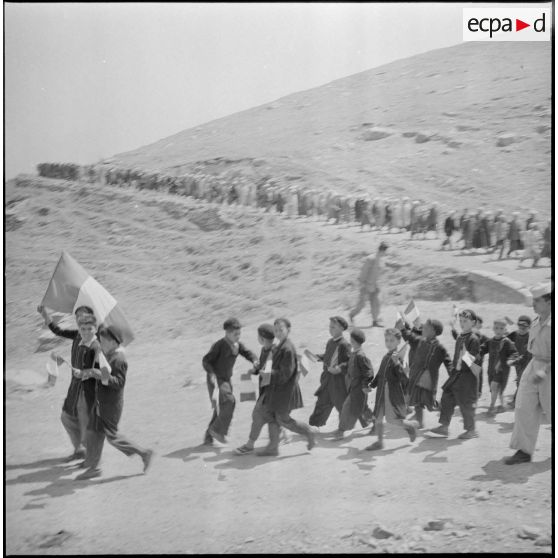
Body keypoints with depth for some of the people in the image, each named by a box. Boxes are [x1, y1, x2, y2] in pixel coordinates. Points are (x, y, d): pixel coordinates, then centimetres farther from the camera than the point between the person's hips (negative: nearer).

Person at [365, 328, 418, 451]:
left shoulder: (397, 357, -13)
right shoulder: (385, 357, 10)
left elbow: (403, 377, -24)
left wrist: (397, 363, -35)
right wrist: (372, 385, 21)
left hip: (394, 393, -7)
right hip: (382, 393, 7)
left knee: (392, 419, -5)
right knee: (378, 418, 8)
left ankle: (412, 425, 20)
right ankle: (379, 442, 20)